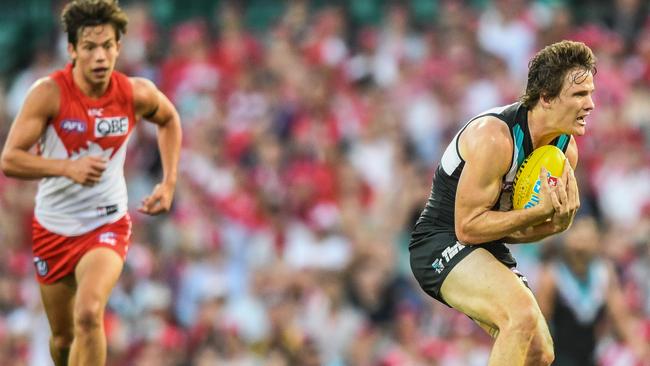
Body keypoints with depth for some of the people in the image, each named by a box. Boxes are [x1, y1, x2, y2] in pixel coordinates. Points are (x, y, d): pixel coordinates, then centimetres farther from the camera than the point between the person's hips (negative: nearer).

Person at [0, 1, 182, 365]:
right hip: (54, 227, 1)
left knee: (89, 314, -28)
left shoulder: (137, 94, -10)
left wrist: (169, 184, 6)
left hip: (108, 225, -1)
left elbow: (169, 120, 15)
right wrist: (68, 167, -33)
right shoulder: (49, 93, -17)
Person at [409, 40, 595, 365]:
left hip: (489, 251, 9)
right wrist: (540, 212, -29)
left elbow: (511, 226, 9)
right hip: (441, 244, -9)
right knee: (523, 315, -31)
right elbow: (467, 227, -24)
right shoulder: (494, 138, -26)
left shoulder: (565, 148, 0)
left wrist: (558, 223, -13)